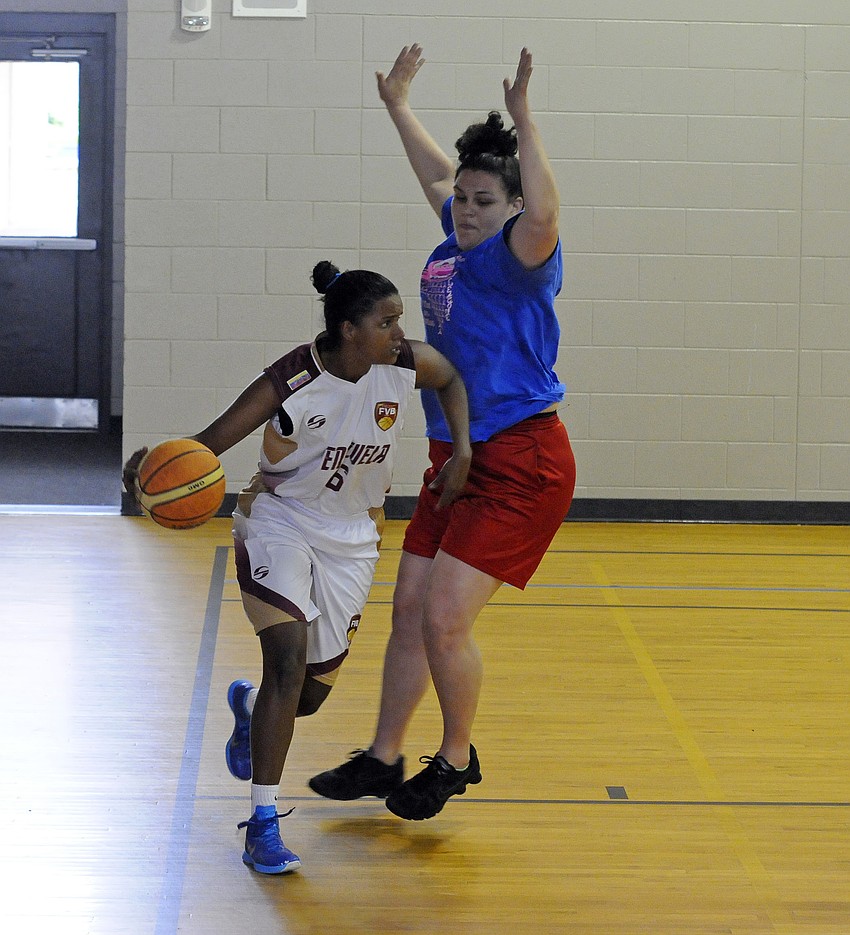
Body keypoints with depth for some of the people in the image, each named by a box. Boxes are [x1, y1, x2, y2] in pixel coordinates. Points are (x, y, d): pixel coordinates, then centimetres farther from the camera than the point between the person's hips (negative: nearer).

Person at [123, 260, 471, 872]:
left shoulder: (404, 366, -13)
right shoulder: (293, 383, -24)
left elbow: (452, 379, 11)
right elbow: (211, 442, -24)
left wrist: (463, 454, -1)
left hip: (351, 540, 4)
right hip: (281, 523, -4)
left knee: (313, 694, 9)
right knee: (289, 664, -23)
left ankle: (250, 706, 47)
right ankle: (264, 823, -16)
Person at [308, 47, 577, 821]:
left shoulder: (518, 256, -12)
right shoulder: (455, 244, 9)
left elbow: (543, 214, -37)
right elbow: (438, 176, 30)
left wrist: (522, 120, -38)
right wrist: (398, 107, 39)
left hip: (520, 465, -9)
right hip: (456, 459, 9)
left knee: (444, 618, -11)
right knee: (410, 611, 11)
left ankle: (456, 760, 10)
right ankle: (384, 759, 24)